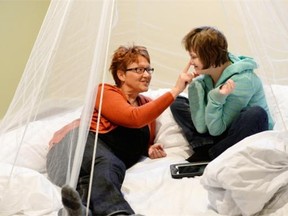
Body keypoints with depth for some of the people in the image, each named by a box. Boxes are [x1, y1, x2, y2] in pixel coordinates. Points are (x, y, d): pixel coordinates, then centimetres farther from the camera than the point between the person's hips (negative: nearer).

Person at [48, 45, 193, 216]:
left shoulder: (148, 104, 22)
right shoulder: (106, 92, 4)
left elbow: (144, 141, 35)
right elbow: (135, 118, -16)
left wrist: (150, 149, 9)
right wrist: (175, 91, -17)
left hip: (109, 163, 4)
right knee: (110, 164, -40)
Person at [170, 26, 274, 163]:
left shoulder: (241, 80, -25)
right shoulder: (205, 77, -8)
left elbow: (215, 129, -21)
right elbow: (201, 127, -16)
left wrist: (216, 98, -35)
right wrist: (194, 86, -20)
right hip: (223, 132, 5)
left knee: (256, 113, -37)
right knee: (177, 103, -1)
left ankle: (209, 156, -15)